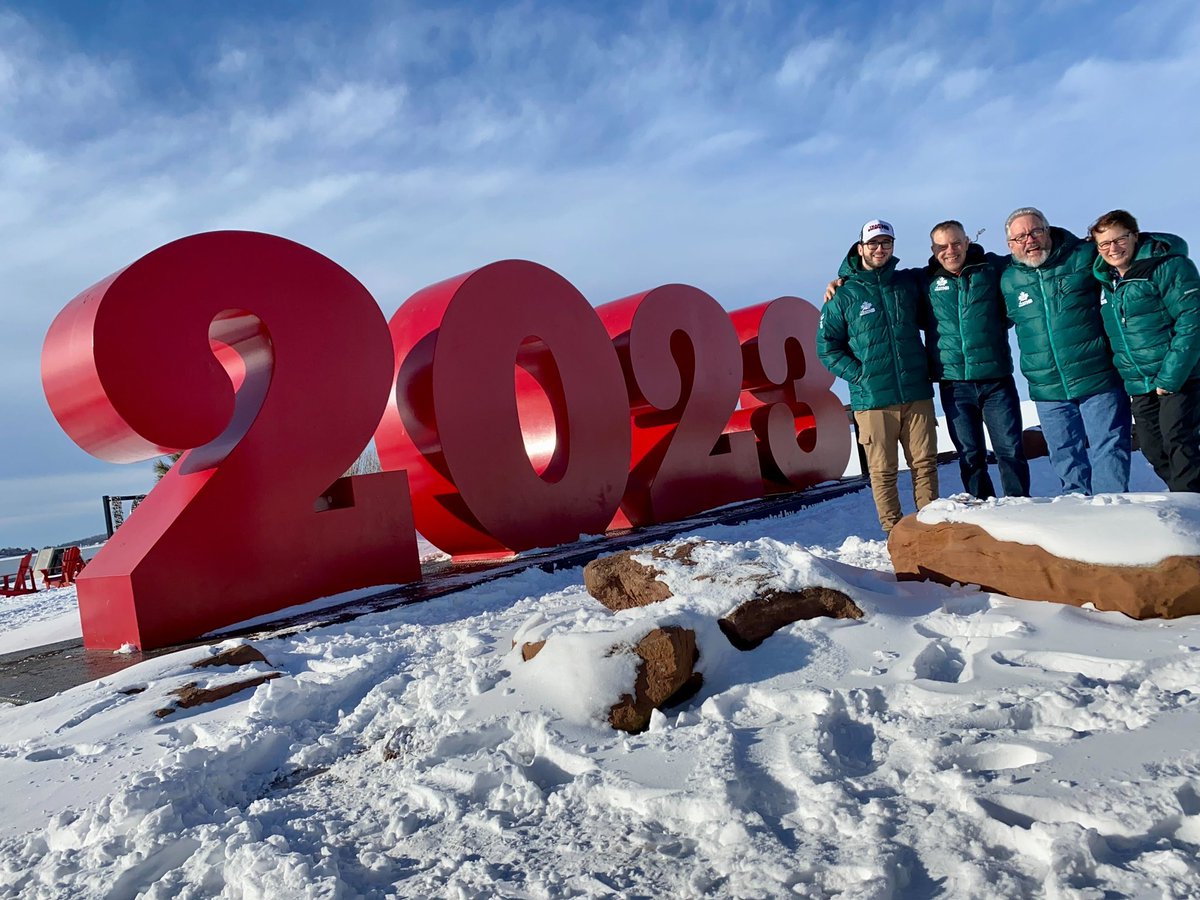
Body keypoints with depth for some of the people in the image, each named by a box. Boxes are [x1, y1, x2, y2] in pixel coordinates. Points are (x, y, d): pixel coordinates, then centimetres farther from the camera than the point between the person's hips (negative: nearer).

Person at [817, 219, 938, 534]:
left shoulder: (908, 283, 11)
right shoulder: (843, 295, 2)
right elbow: (827, 347, 2)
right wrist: (858, 375, -9)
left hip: (917, 393, 3)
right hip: (872, 400, -3)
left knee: (925, 463, 5)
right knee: (883, 471, 1)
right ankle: (895, 533, 12)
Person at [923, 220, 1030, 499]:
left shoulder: (992, 267, 4)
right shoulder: (926, 281, 5)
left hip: (996, 379, -1)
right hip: (954, 384, 1)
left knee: (1011, 451, 1)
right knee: (970, 457, 8)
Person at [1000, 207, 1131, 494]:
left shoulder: (1085, 257, -2)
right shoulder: (1008, 281, 7)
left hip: (1098, 382, -3)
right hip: (1047, 391, 4)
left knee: (1108, 452, -1)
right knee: (1066, 460, 13)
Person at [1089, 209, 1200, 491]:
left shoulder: (1170, 266, -11)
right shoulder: (1106, 281, 9)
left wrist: (1170, 378, -21)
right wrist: (1128, 378, 12)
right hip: (1139, 386, 7)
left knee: (1177, 441, -13)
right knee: (1154, 450, 8)